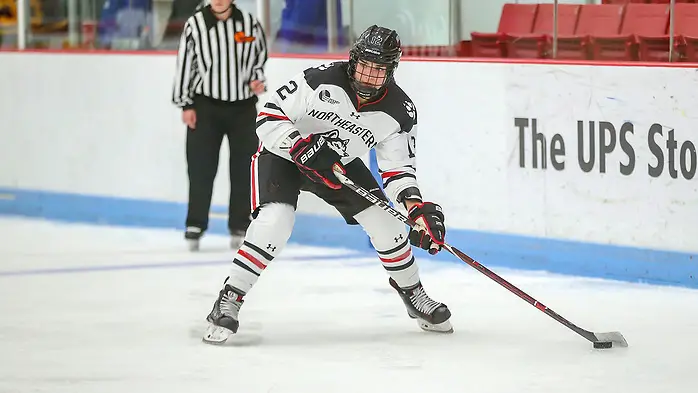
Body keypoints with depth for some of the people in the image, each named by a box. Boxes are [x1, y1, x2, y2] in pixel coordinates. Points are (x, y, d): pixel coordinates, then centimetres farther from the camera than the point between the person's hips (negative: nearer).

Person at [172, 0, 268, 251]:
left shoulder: (249, 24, -2)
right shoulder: (195, 25, -7)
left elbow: (260, 56, 13)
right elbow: (184, 63, -3)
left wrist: (257, 79, -6)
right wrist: (185, 105, -5)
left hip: (243, 107, 2)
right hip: (205, 106, -2)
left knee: (243, 169, 5)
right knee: (201, 167, -2)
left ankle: (240, 228, 15)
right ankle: (195, 227, 8)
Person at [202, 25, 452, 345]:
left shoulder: (400, 112, -18)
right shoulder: (320, 81, -30)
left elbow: (398, 168, -11)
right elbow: (269, 118, -24)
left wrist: (417, 207, -27)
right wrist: (304, 148, -37)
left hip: (339, 162, 5)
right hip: (284, 150, -5)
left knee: (385, 223, -1)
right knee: (274, 222, -27)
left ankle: (414, 296, 24)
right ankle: (227, 303, -19)